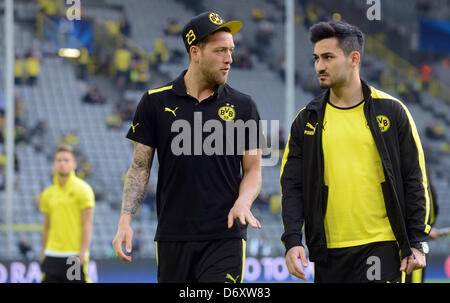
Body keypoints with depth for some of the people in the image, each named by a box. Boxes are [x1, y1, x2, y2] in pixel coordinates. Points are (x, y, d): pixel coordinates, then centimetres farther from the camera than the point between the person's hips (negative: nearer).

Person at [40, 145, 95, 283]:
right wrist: (43, 253, 14)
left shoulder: (82, 190, -3)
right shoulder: (48, 194, 12)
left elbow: (87, 225, -7)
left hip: (75, 256, -4)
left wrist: (83, 252, -14)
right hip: (52, 256, 4)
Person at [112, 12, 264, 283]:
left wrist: (243, 202, -13)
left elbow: (253, 170, 8)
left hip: (225, 237, -1)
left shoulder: (243, 106, 6)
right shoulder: (156, 103, 5)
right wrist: (126, 220, -3)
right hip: (172, 238, 1)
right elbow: (140, 167, 8)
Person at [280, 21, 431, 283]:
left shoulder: (392, 111, 2)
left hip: (382, 246, -3)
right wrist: (293, 241, -5)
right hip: (329, 252, 3)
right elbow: (292, 185, 8)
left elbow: (415, 180, 4)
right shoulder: (307, 120, 8)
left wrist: (417, 244, -2)